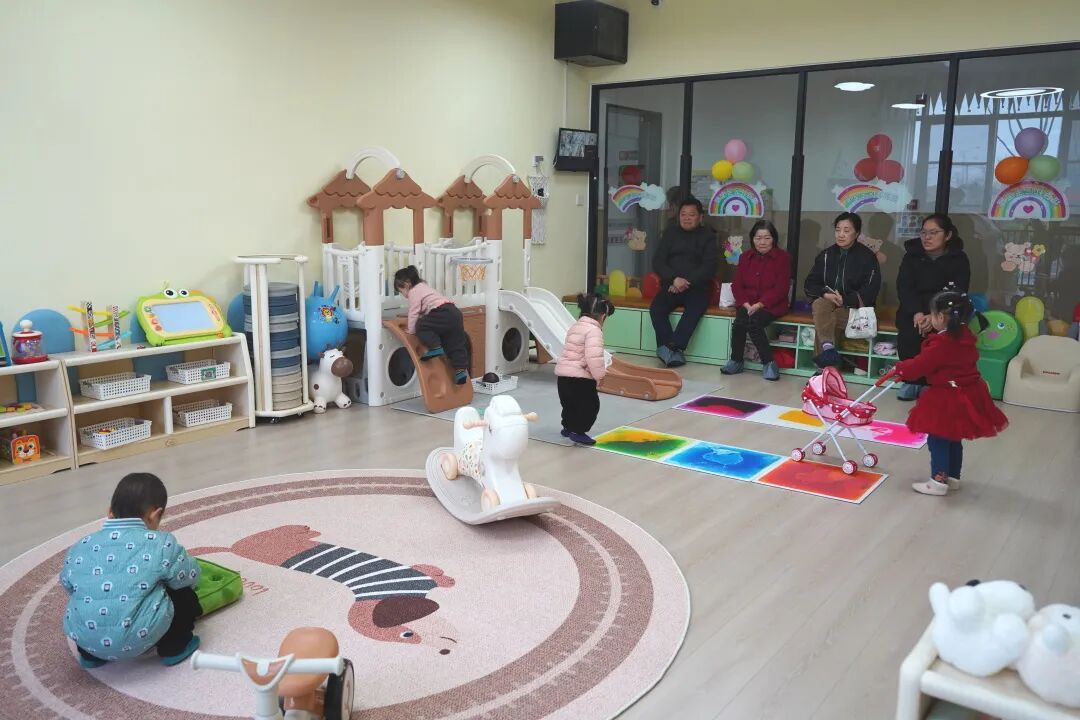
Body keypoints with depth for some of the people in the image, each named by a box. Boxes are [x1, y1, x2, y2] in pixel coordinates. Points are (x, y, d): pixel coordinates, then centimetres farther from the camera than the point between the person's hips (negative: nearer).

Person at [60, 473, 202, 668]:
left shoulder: (80, 547, 8)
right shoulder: (161, 544, -4)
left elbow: (67, 583, 22)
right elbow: (190, 576, 8)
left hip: (84, 637, 5)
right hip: (138, 637, -5)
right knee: (183, 591, 17)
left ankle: (90, 654, 31)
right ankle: (173, 648, 24)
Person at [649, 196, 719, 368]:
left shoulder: (708, 236, 7)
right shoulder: (670, 232, 13)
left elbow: (709, 267, -3)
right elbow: (658, 261, 5)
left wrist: (687, 283, -16)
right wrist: (674, 279, -14)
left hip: (697, 287, -2)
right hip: (671, 285, 2)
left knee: (694, 310, -34)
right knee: (656, 309, -27)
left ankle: (669, 349, -39)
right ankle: (675, 353, -31)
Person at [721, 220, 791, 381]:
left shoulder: (783, 257, 1)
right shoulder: (745, 257, 15)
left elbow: (781, 288, -8)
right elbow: (736, 285, 8)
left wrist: (759, 304, -18)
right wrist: (746, 304, -11)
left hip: (771, 305, -3)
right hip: (747, 303, 3)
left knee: (752, 322, -33)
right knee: (741, 322, -30)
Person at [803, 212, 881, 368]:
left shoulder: (868, 257, -1)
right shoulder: (826, 255, 10)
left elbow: (870, 291, -8)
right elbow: (809, 285, 7)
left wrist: (845, 299, -20)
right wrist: (825, 294, -14)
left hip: (853, 307, -3)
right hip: (826, 302, 3)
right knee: (820, 304, -34)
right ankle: (828, 348, -49)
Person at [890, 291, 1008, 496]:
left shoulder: (941, 343, -22)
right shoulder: (965, 337, 6)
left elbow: (920, 365, -16)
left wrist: (901, 368, 2)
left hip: (948, 397, -9)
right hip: (968, 393, 9)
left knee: (937, 439, 0)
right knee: (954, 439, 19)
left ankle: (939, 481, 3)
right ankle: (953, 477, 29)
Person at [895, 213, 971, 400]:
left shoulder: (959, 260, 0)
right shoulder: (912, 254, 6)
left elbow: (957, 294, -10)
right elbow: (904, 287, -6)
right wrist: (916, 313, -24)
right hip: (913, 310, 1)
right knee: (908, 335, -29)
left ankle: (928, 383, -14)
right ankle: (912, 380, -13)